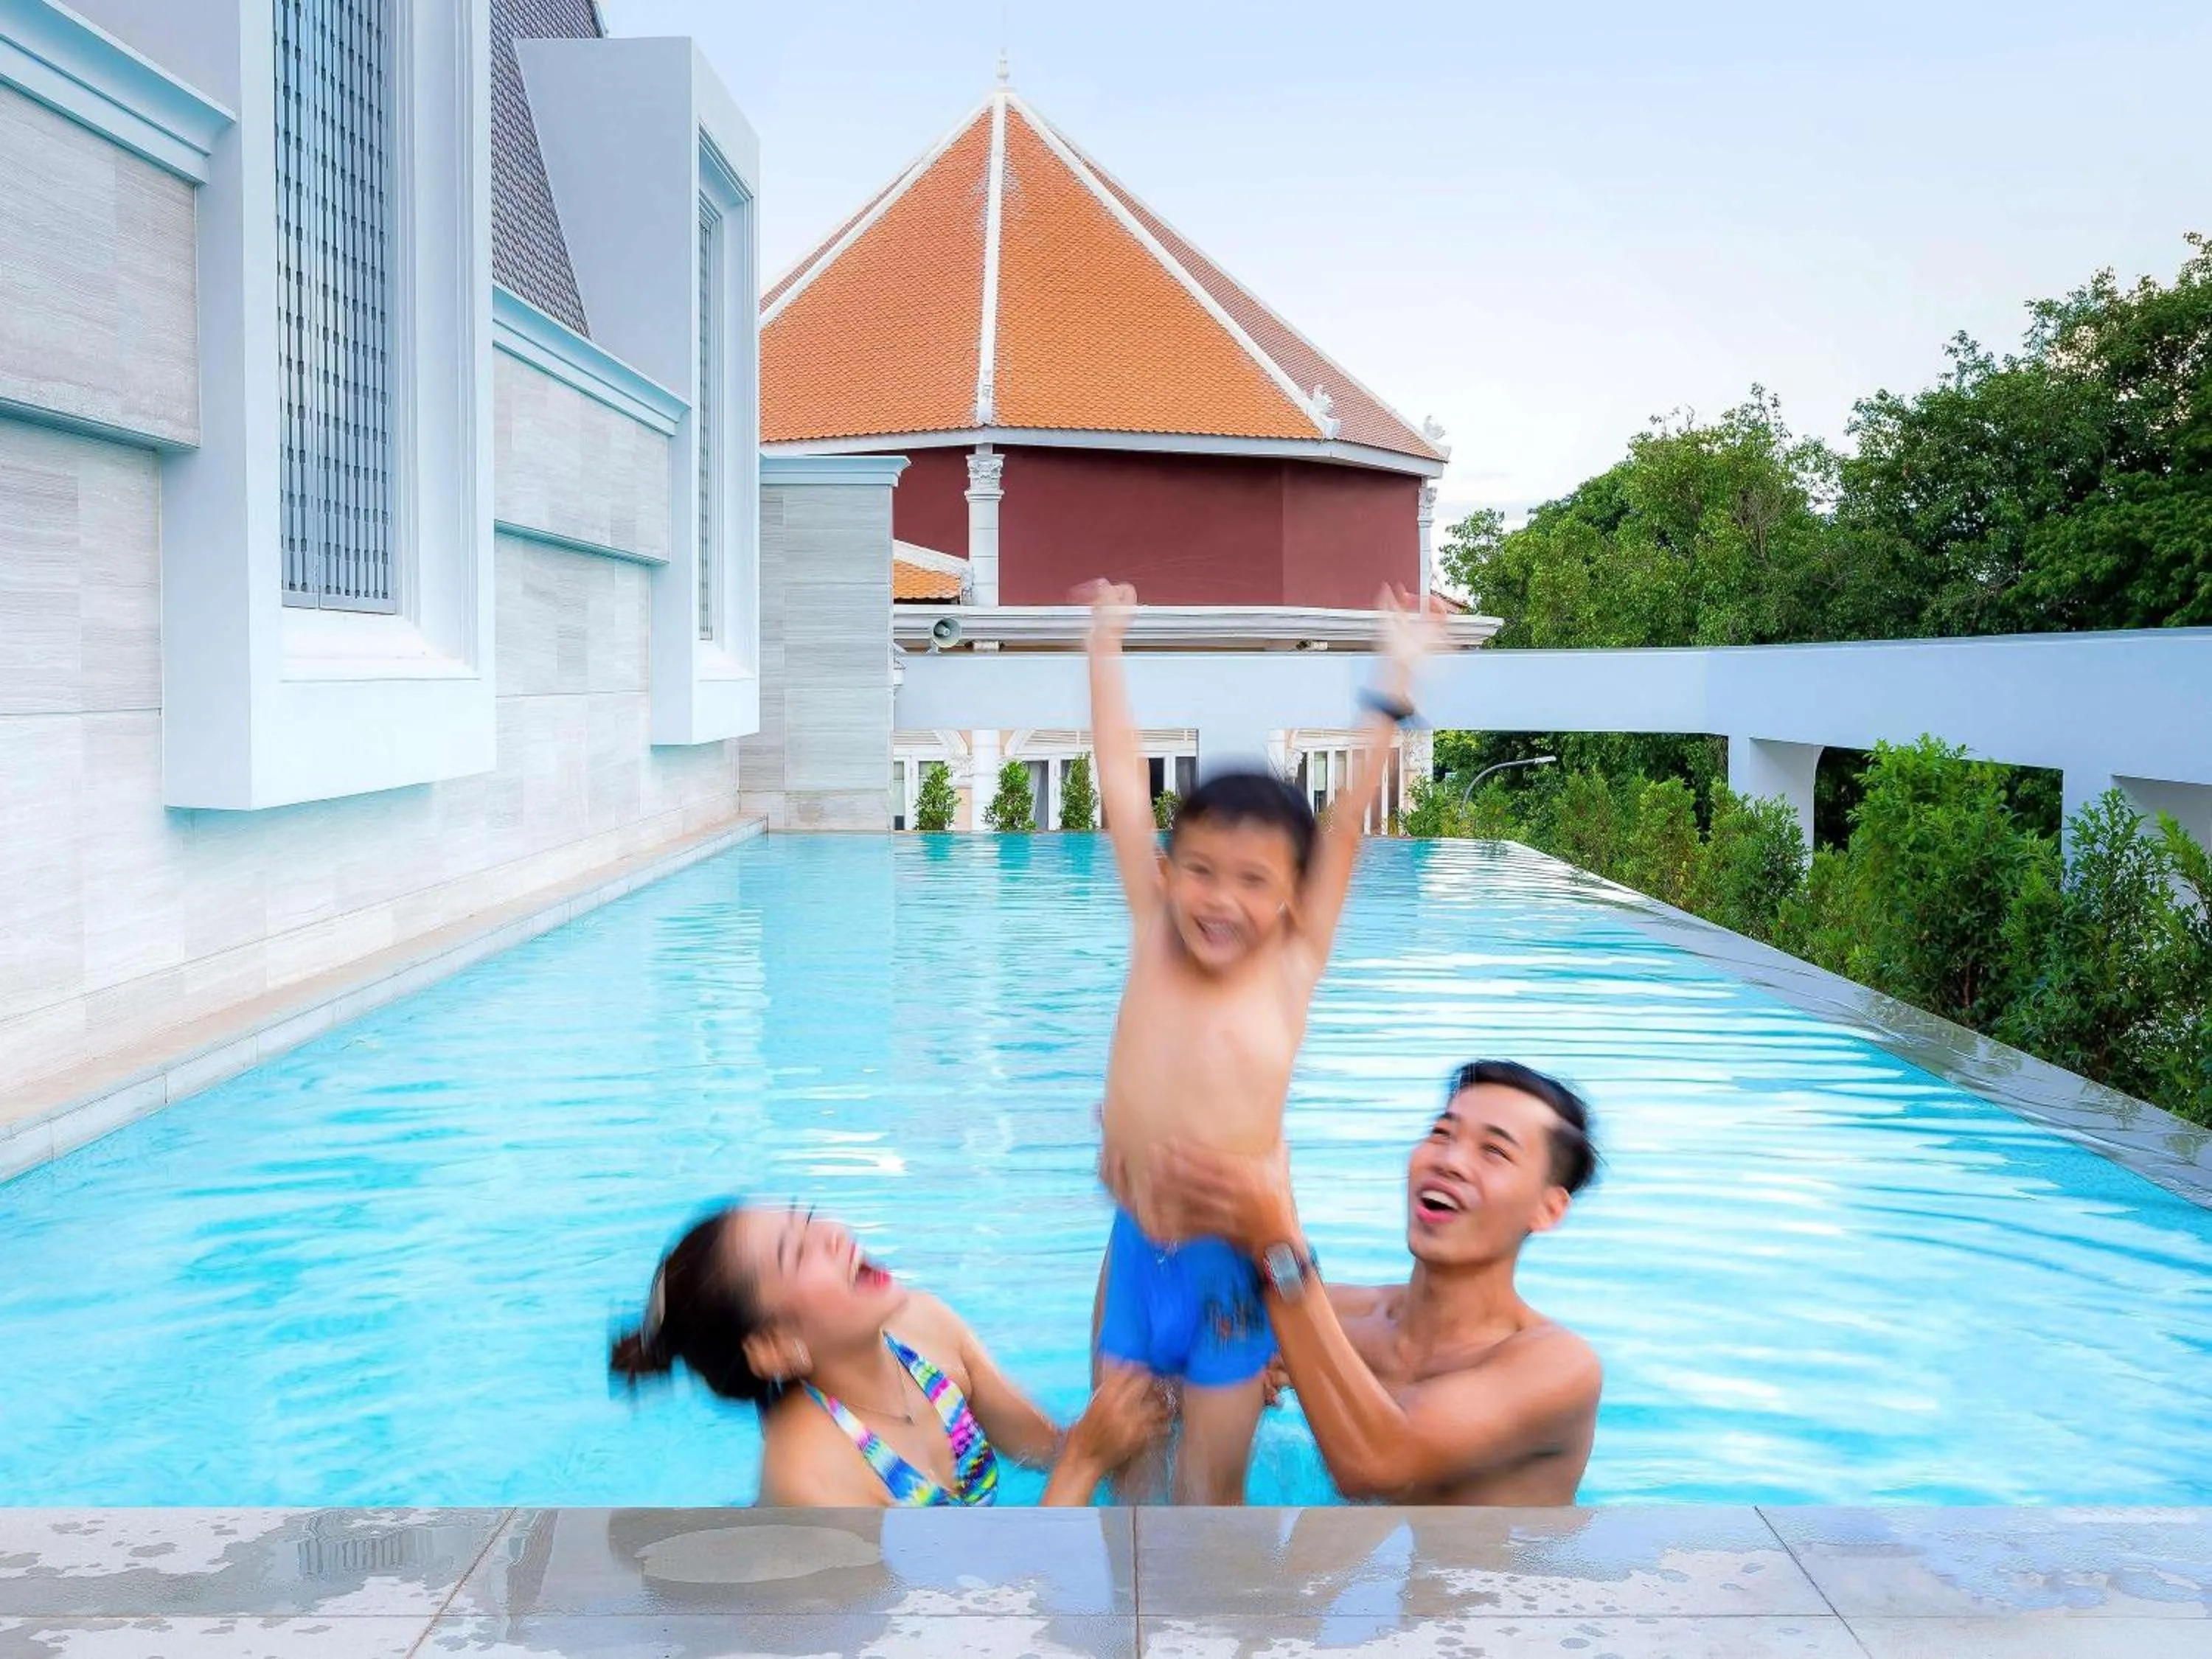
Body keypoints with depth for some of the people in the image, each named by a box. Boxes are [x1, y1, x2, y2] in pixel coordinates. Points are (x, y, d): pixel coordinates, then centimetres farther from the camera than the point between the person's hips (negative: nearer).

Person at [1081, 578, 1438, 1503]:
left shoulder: (1292, 969, -6)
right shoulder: (1152, 940, -3)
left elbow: (1346, 828, -9)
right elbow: (1123, 793, -1)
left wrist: (1393, 689, -12)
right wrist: (1106, 647, 2)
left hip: (1237, 1263, -2)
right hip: (1135, 1251, 2)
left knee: (1211, 1486, 9)